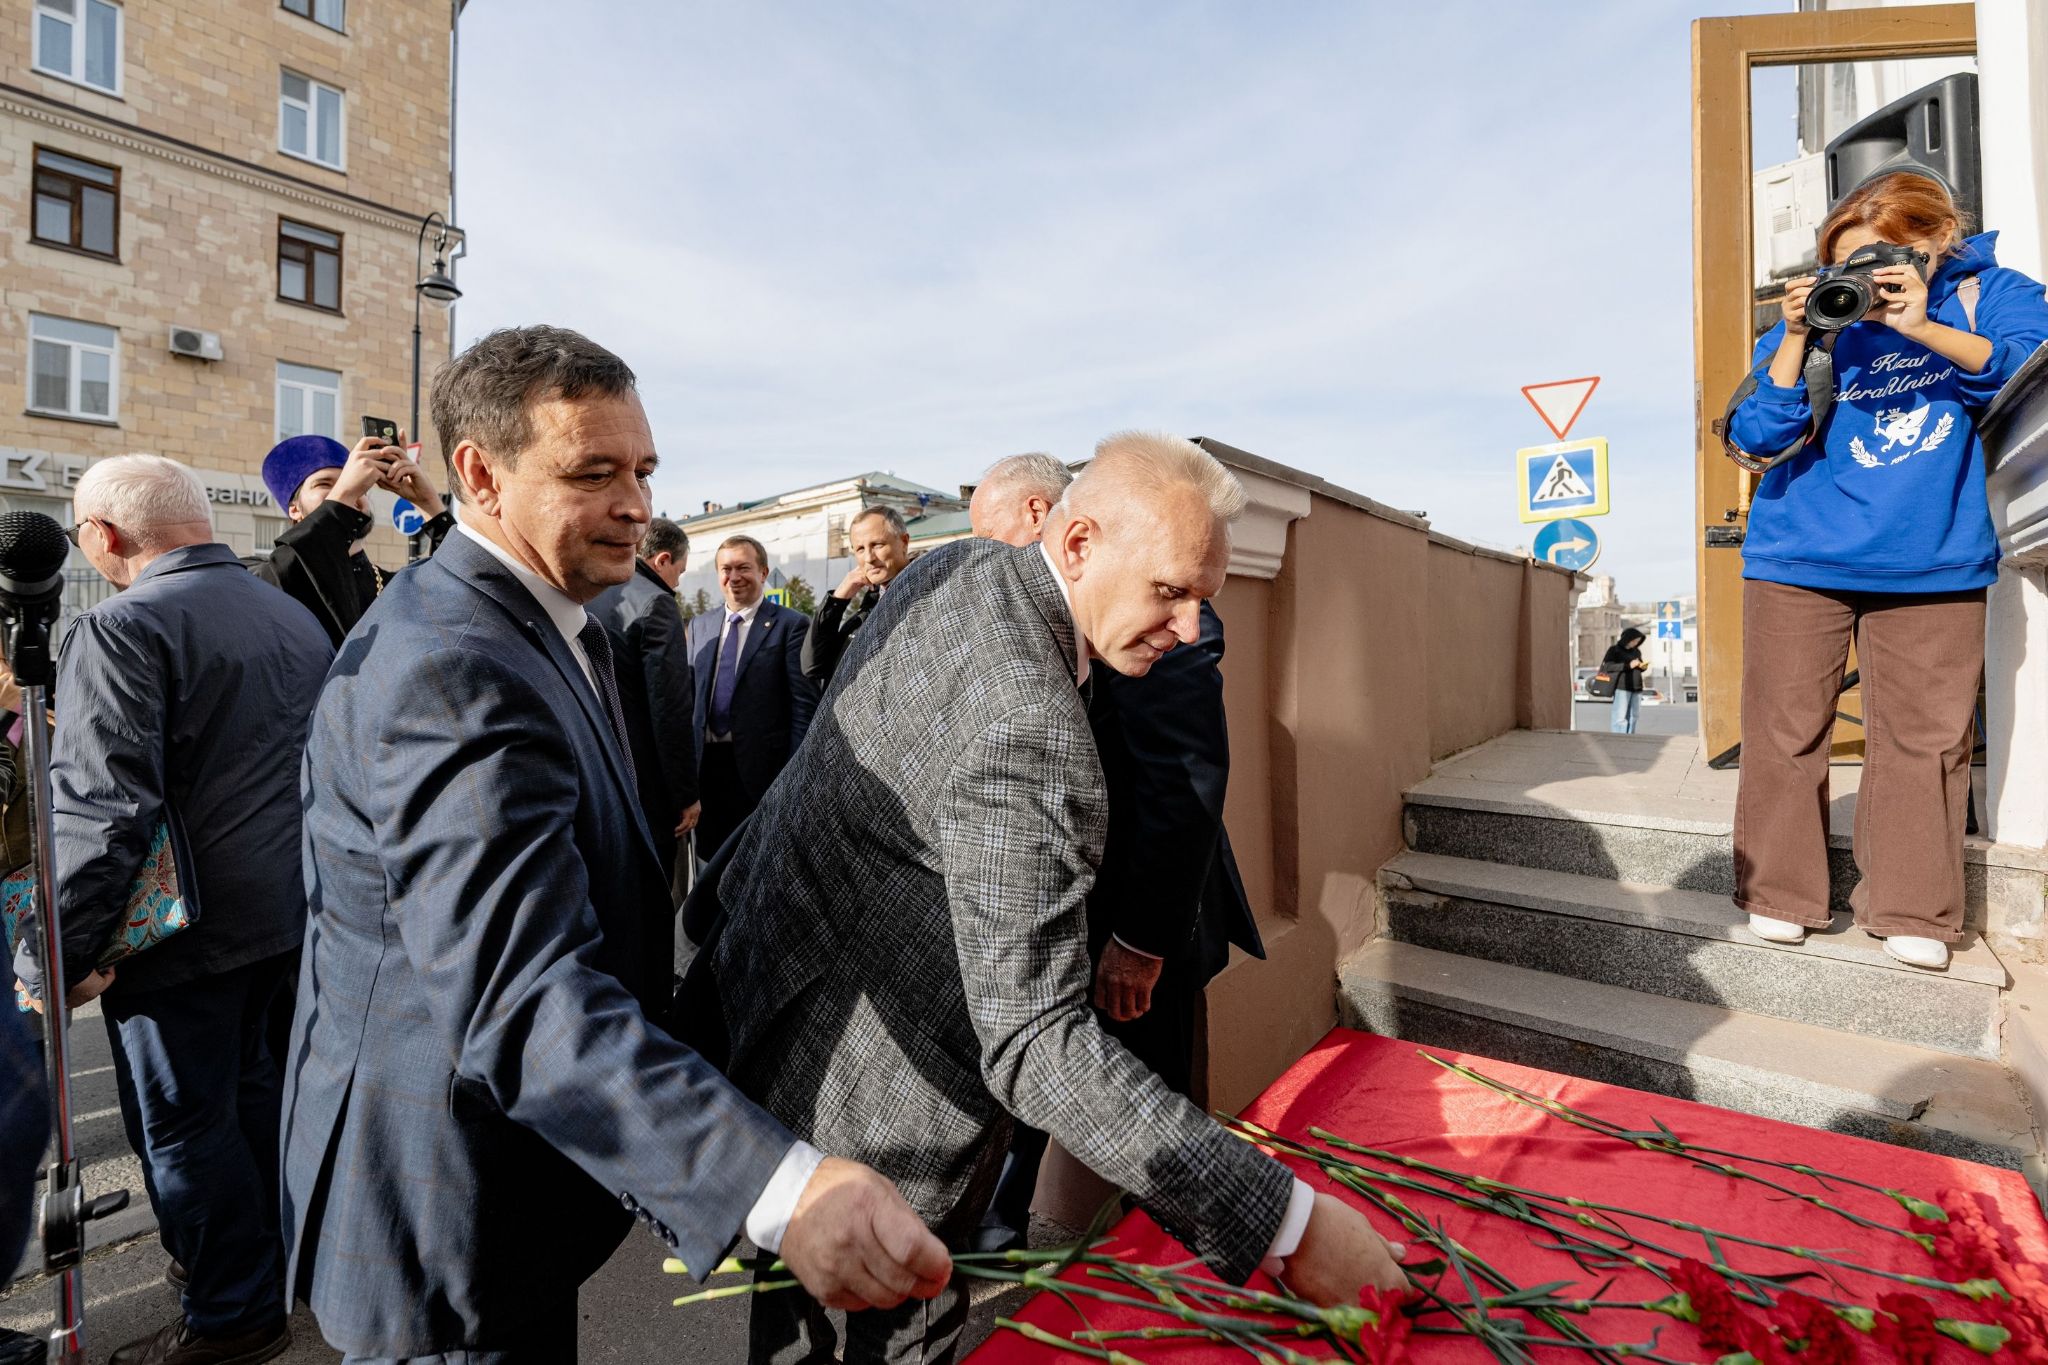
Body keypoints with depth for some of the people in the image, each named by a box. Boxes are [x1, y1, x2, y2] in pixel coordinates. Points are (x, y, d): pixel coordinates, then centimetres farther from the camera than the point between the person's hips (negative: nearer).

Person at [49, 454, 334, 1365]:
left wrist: (64, 953, -15)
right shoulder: (295, 618, 7)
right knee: (247, 1084, 25)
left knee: (181, 1122, 9)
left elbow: (100, 811, -23)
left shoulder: (124, 627, -16)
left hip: (186, 926, -8)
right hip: (285, 912, 8)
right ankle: (267, 1249, 42)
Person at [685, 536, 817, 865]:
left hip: (761, 767, -5)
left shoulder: (791, 625, -5)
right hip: (706, 763, 5)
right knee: (711, 858, 15)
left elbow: (805, 705, -9)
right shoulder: (699, 625, 12)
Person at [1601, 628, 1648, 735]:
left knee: (1633, 717, 4)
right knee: (1620, 718, -10)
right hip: (1621, 687, -6)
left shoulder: (1636, 651, 17)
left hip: (1637, 688, 6)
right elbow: (1607, 666, -10)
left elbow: (1639, 668, 27)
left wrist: (1643, 667, 3)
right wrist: (1628, 665, -17)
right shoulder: (1614, 650, 0)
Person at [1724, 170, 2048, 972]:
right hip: (1800, 557, -1)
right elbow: (1755, 437, -5)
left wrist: (1922, 328, -16)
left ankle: (1910, 911, 17)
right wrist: (1796, 340, -15)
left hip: (1934, 562, 1)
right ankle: (1778, 895, 13)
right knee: (1788, 730, 0)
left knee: (1925, 737, 4)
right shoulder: (1815, 319, 4)